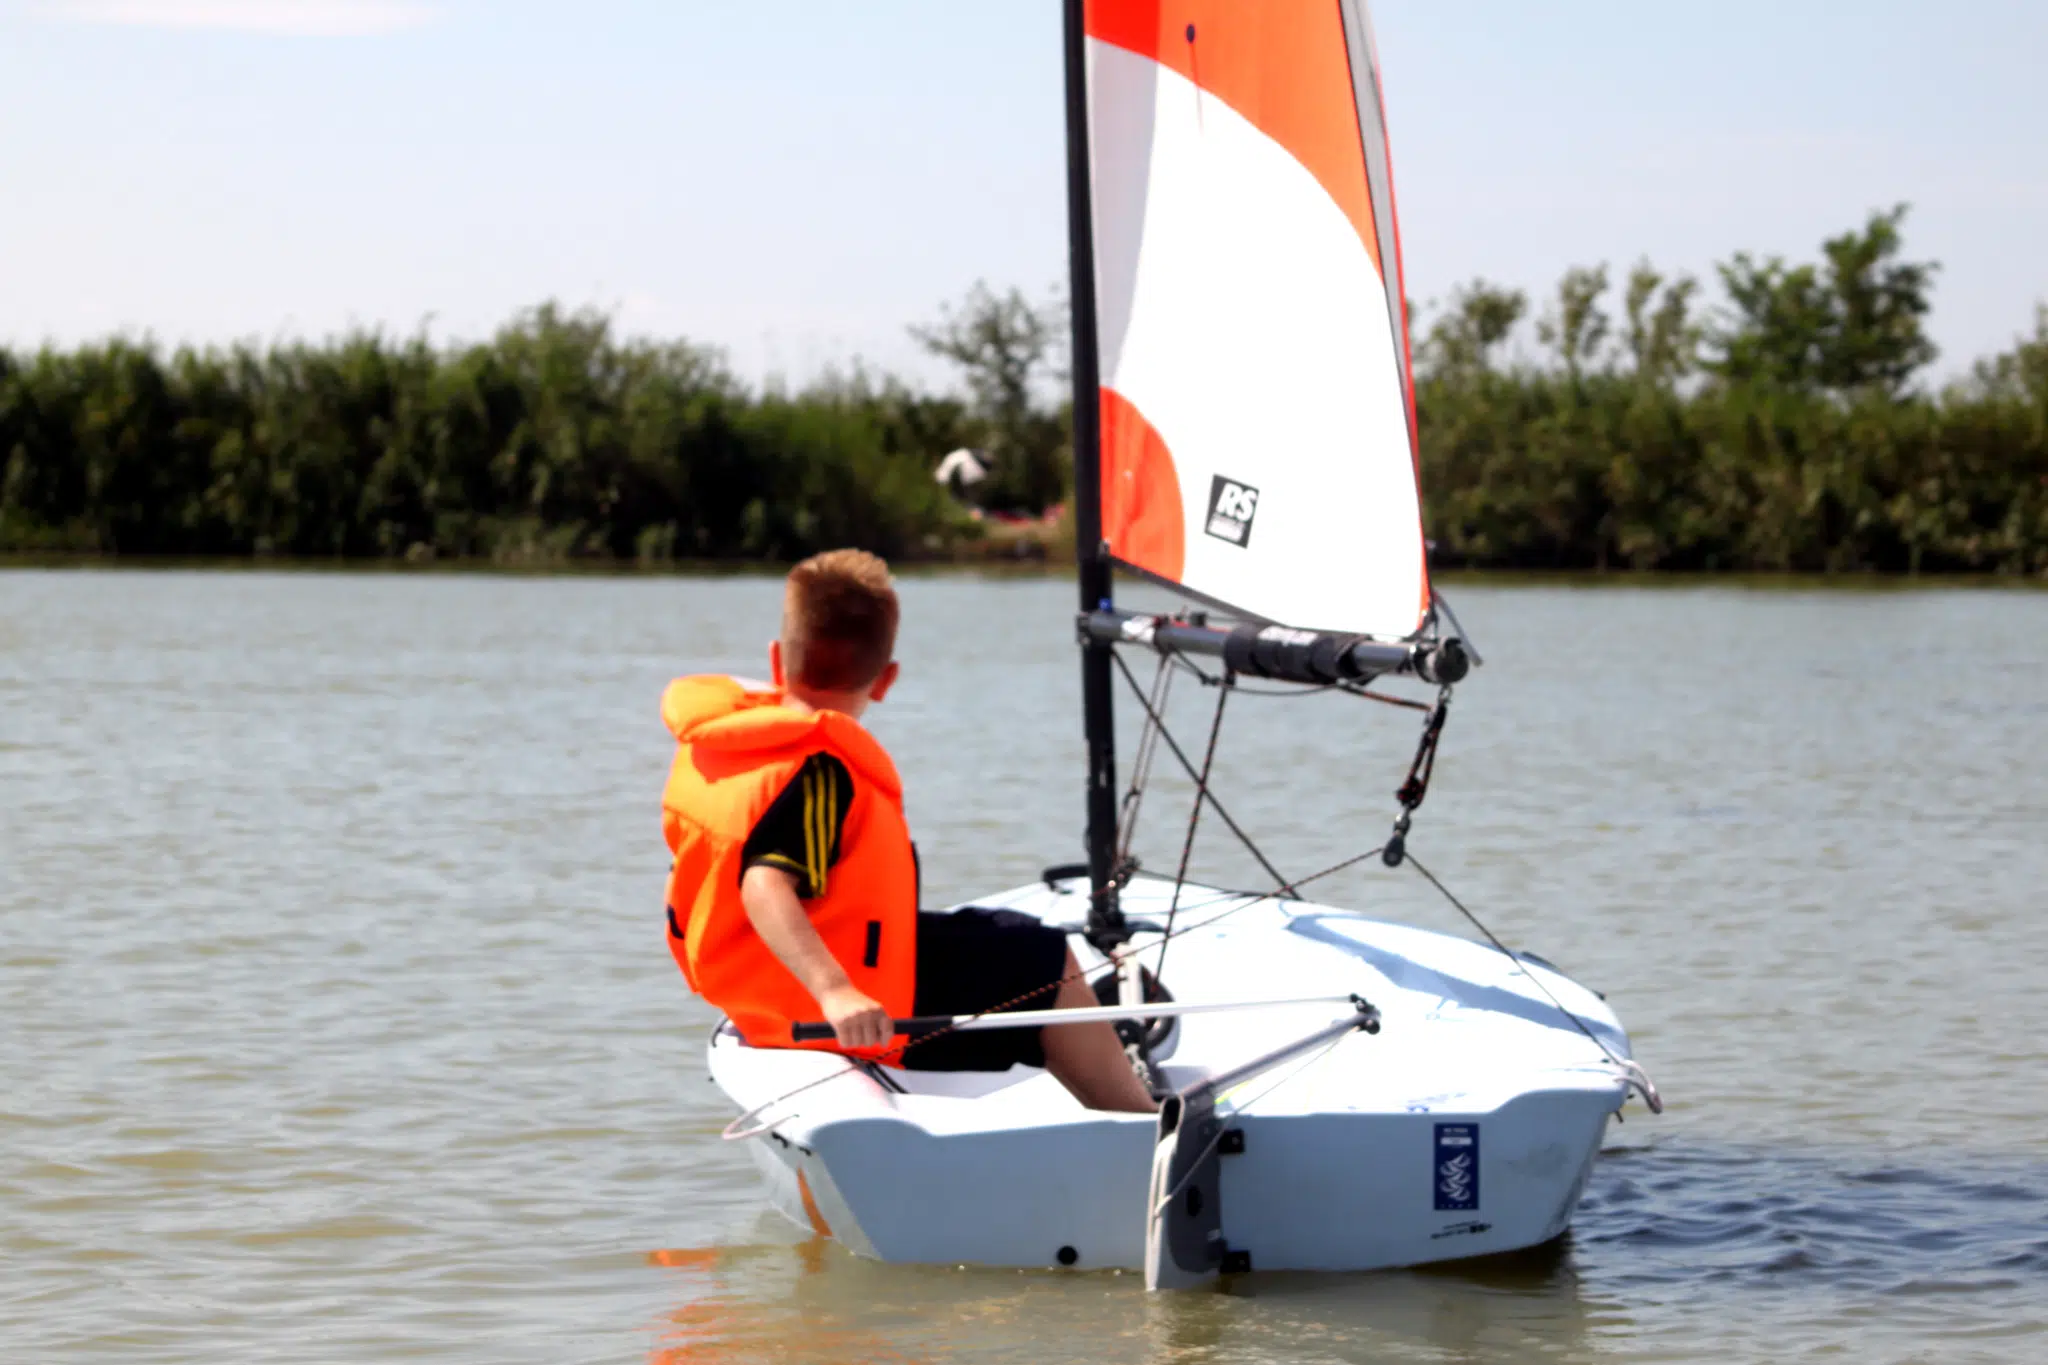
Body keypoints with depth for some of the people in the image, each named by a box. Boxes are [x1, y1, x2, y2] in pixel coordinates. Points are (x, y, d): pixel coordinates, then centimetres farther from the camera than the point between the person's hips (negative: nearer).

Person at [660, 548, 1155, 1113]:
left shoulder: (706, 742, 1)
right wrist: (835, 992, -50)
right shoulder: (821, 774, -26)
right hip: (874, 1017, -10)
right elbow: (766, 886, -39)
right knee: (1047, 962, 6)